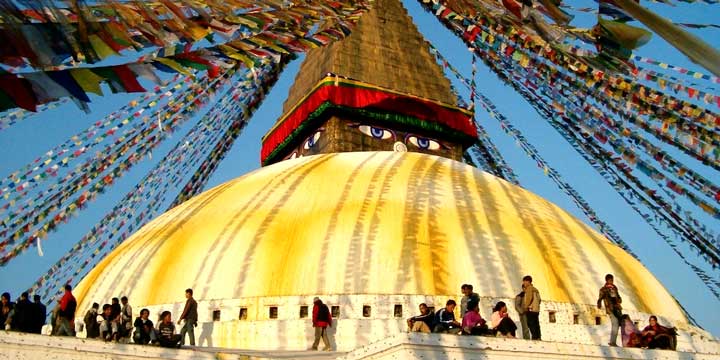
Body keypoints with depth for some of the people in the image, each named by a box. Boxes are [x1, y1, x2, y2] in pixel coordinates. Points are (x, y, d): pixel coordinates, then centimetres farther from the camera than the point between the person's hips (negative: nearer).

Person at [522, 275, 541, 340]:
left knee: (531, 325, -11)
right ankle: (538, 337, 3)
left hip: (530, 310, -9)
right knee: (536, 325, 6)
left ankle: (534, 337, -18)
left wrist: (526, 307, -10)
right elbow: (539, 299, 18)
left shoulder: (529, 289, -5)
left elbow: (529, 298, -15)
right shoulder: (535, 289, 20)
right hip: (536, 310, 9)